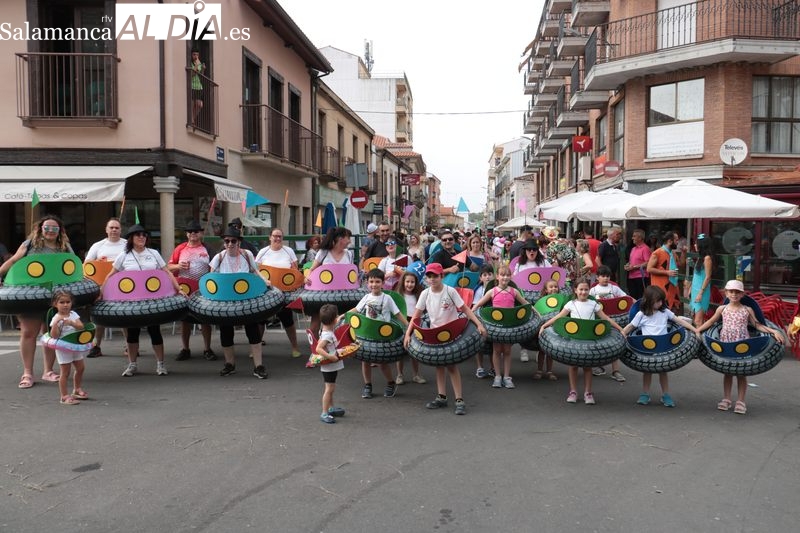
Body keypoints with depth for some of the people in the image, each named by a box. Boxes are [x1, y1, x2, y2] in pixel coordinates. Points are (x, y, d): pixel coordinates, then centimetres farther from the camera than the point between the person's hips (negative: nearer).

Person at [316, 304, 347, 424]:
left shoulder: (329, 330, 2)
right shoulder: (327, 335, -27)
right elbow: (318, 349, -35)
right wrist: (330, 357, -38)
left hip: (333, 366, 10)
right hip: (329, 366, -10)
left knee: (330, 388, 21)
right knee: (329, 388, -5)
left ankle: (331, 408, 35)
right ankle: (324, 413, 1)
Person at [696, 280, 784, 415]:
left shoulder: (747, 310, 2)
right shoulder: (722, 309, 4)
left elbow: (757, 325, 2)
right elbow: (711, 321, 14)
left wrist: (774, 331, -9)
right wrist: (698, 330, 5)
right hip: (725, 343, 1)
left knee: (741, 372, 5)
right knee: (727, 372, 10)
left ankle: (741, 401, 13)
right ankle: (726, 399, 19)